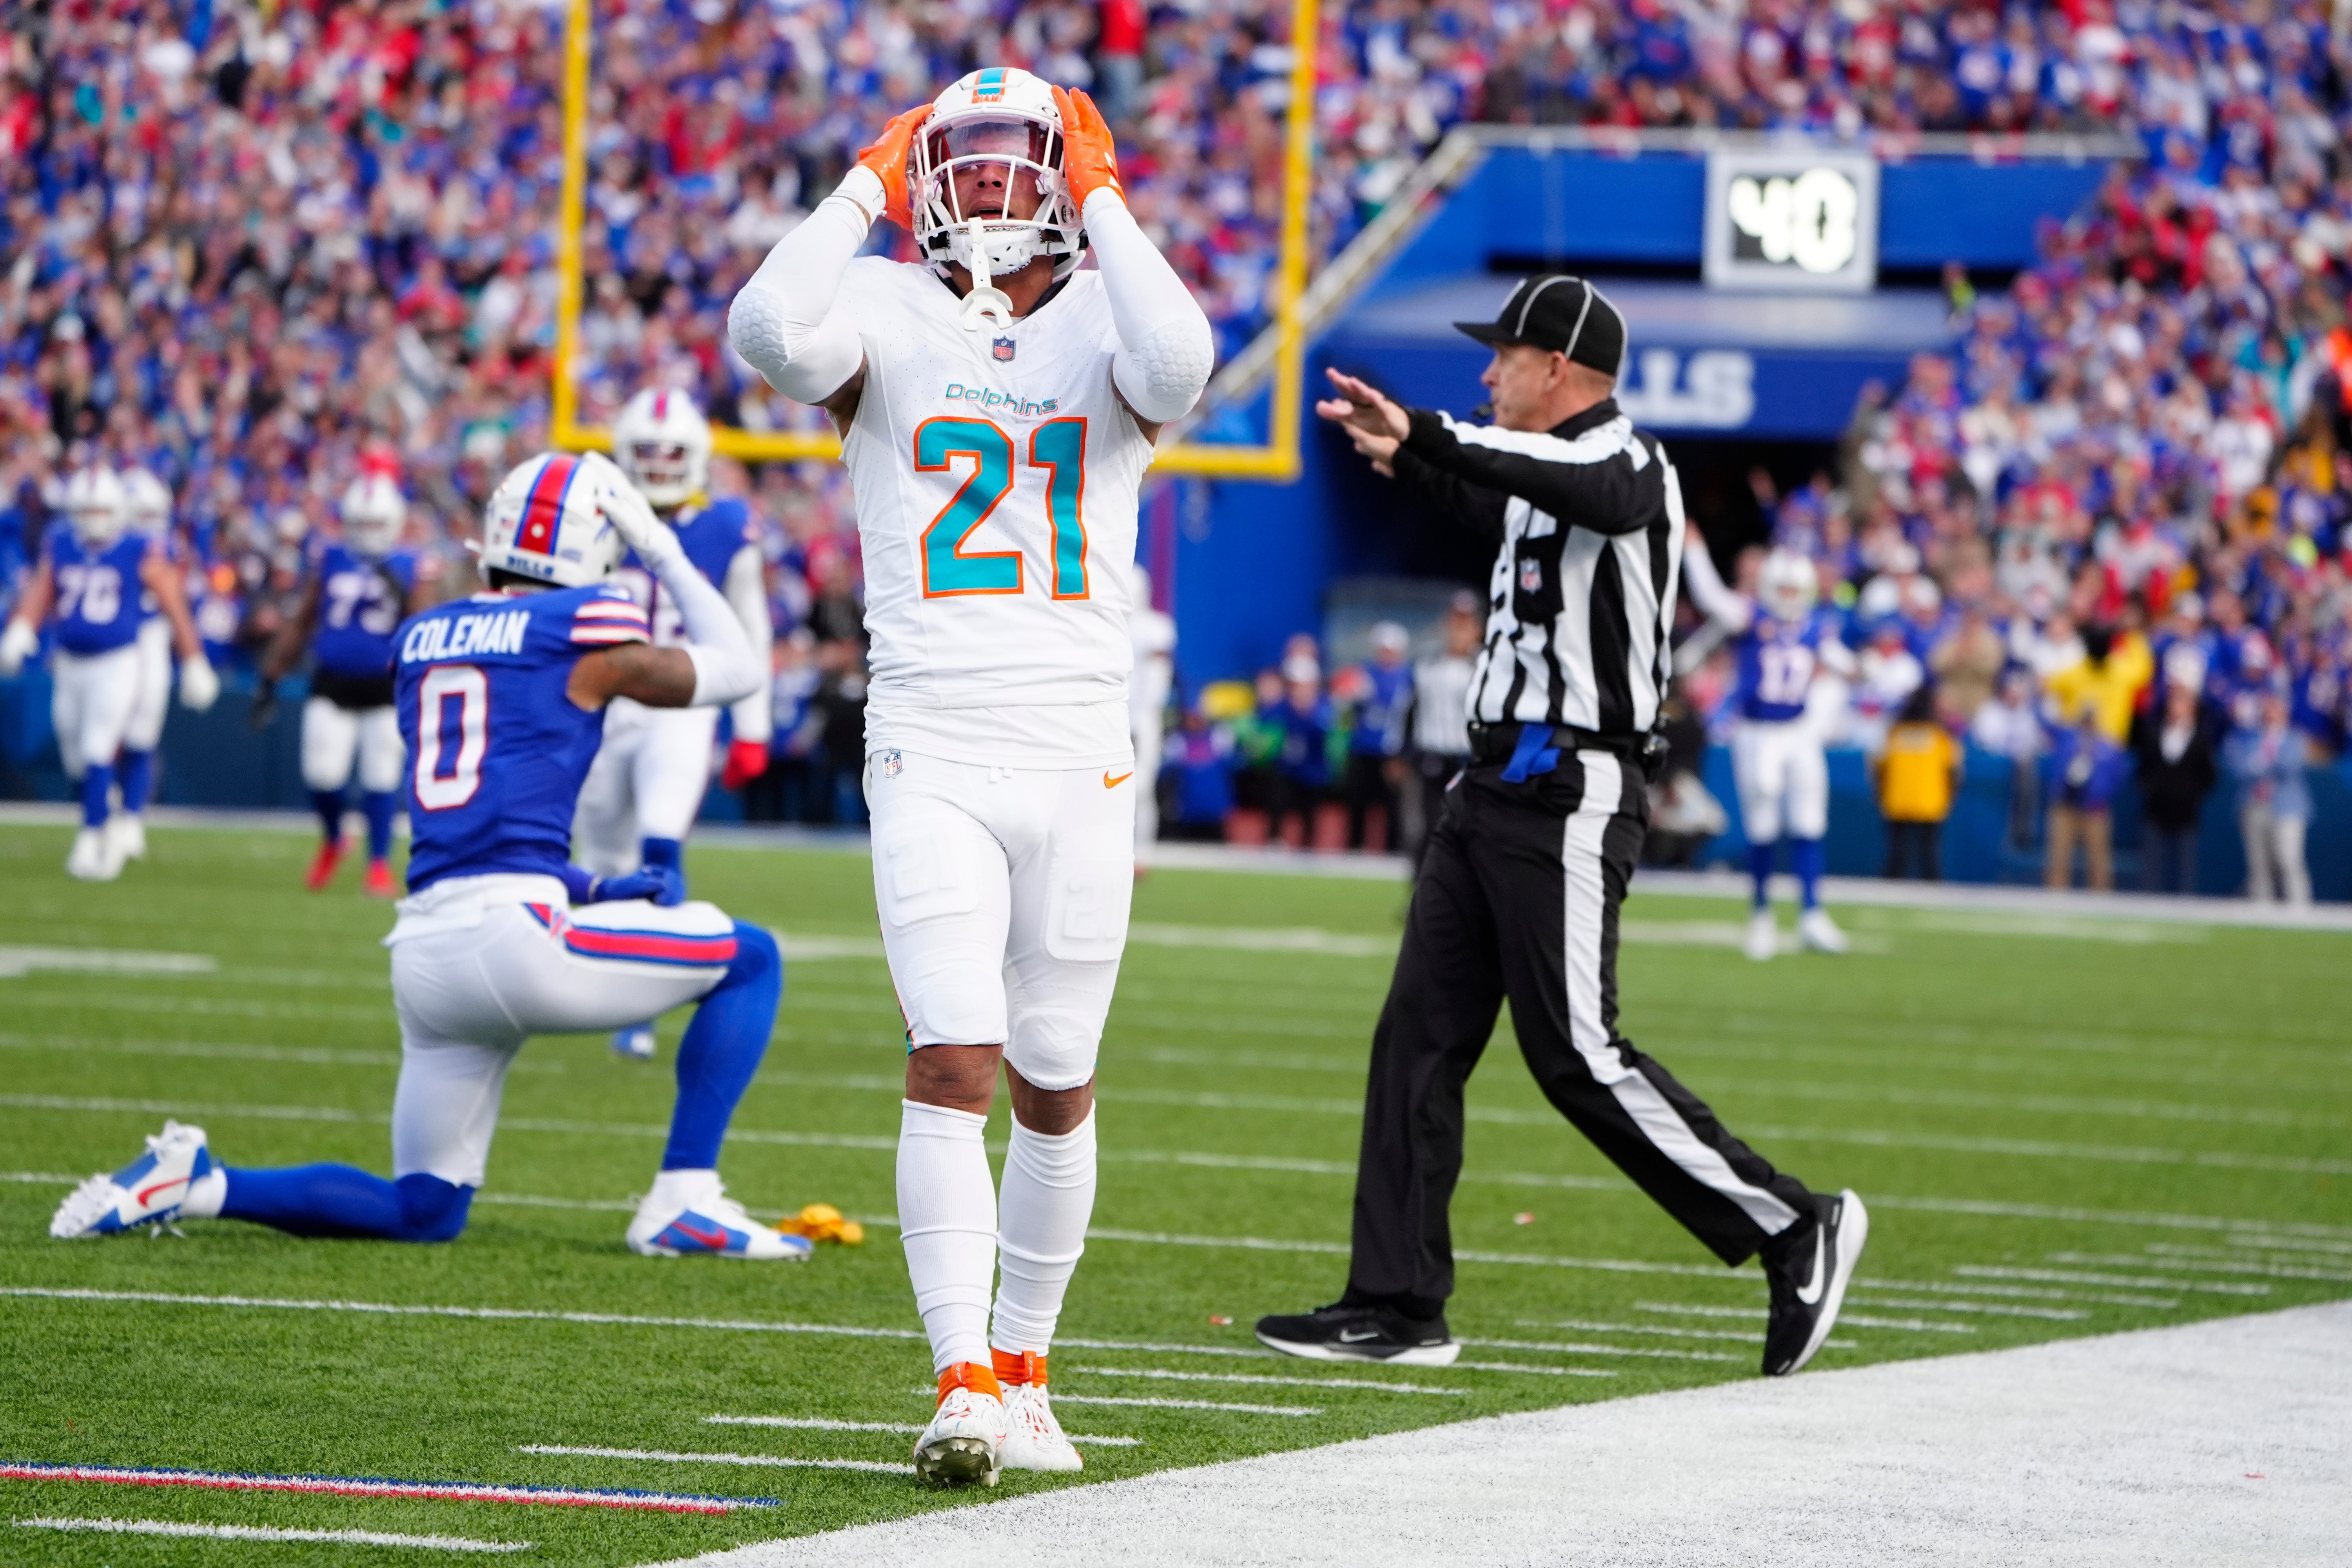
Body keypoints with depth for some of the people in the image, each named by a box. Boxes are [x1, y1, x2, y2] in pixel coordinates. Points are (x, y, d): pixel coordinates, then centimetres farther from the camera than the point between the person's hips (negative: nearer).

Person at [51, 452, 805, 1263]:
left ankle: (197, 1182, 1)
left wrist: (583, 887, 24)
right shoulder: (582, 628, 0)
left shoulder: (424, 637, 18)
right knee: (750, 959, 13)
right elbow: (735, 672, 17)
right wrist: (665, 554, 26)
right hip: (515, 930, -7)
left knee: (424, 1213, 18)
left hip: (425, 946, 7)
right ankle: (683, 1203, 3)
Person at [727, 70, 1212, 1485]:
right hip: (933, 754, -1)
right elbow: (771, 335, -18)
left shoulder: (1104, 323, 4)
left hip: (1081, 756, 1)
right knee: (954, 1064, -14)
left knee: (1055, 1089, 10)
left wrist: (1102, 202, -11)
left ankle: (1022, 1366, 26)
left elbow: (1178, 366, -20)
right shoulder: (887, 317, 4)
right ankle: (962, 1388, -17)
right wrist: (866, 191, -8)